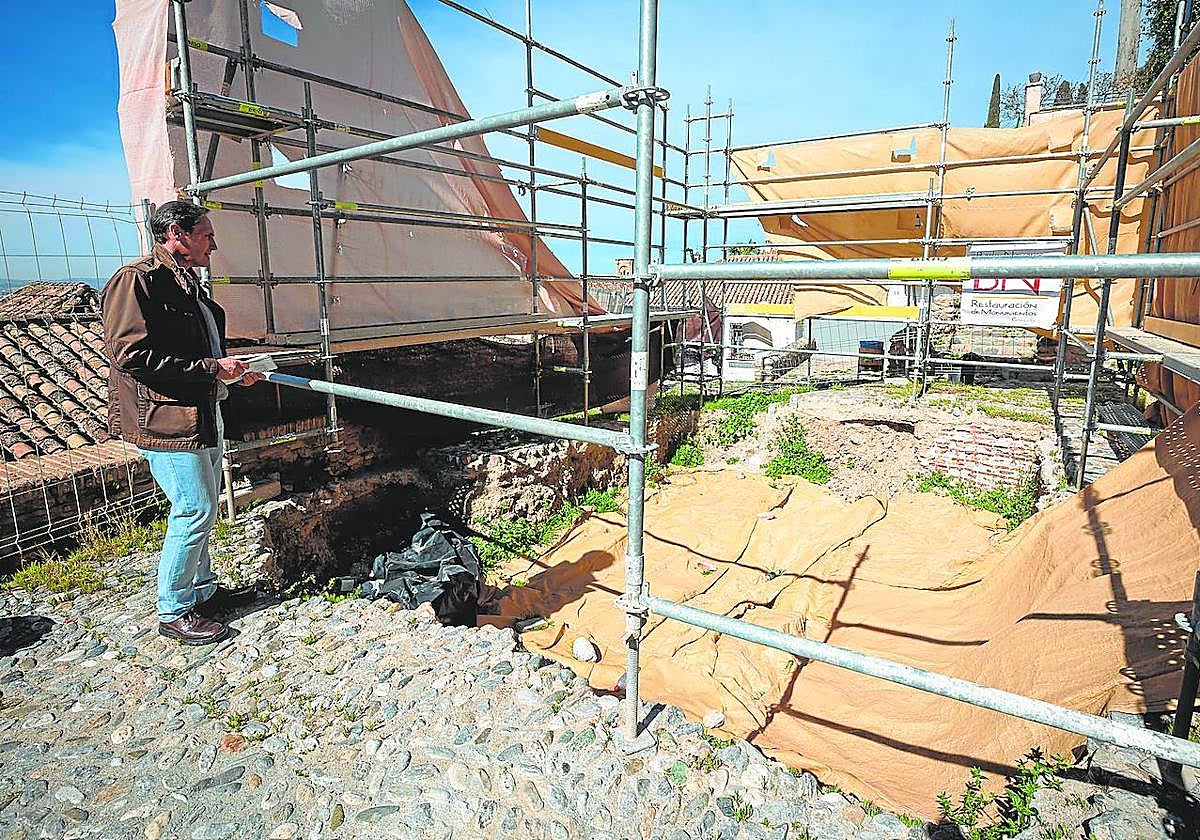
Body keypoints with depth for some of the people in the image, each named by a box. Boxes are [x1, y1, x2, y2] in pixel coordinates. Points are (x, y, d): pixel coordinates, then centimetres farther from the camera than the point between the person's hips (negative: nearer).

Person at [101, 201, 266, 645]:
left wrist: (232, 371, 10)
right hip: (167, 420, -10)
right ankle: (173, 612, 11)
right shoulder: (135, 280, -14)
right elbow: (131, 354, -21)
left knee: (202, 508, 17)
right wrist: (210, 369, -19)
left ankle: (202, 589, 33)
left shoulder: (187, 285, 17)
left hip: (204, 417, 10)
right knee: (195, 511, -6)